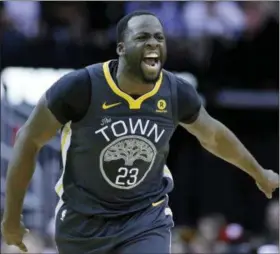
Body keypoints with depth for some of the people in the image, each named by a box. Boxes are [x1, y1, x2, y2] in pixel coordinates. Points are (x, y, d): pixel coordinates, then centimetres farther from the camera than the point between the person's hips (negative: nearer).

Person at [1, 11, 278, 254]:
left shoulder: (176, 93, -11)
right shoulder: (81, 86, -22)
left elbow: (212, 135, 12)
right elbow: (28, 139, -10)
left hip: (147, 219, 1)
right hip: (83, 220, -1)